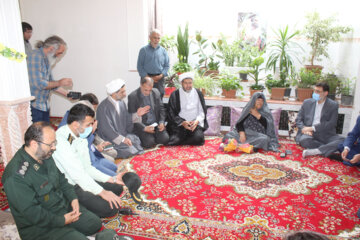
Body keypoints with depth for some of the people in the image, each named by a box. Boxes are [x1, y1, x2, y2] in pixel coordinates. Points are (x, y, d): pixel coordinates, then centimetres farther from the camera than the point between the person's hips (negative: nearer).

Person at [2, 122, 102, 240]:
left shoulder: (45, 155, -3)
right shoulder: (15, 176, -29)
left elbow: (61, 178, 12)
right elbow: (32, 213, -26)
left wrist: (73, 198, -2)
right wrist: (62, 221, -18)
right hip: (40, 226, -8)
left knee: (95, 223, 7)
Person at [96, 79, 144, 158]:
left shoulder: (121, 102, 7)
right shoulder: (103, 107, -16)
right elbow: (107, 129, -18)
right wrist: (122, 139, -22)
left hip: (125, 135, 7)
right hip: (111, 139, -7)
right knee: (131, 152, -22)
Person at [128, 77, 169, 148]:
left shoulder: (156, 92, 4)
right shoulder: (132, 96, -9)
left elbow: (161, 109, 11)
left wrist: (161, 122, -7)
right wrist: (144, 128, -20)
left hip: (156, 124, 4)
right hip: (142, 126, -3)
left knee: (164, 139, -18)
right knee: (149, 143, -24)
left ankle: (154, 137, 12)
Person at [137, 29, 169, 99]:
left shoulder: (163, 50, 12)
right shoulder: (144, 50, 5)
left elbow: (167, 66, 10)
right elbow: (140, 66, 1)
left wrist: (161, 75, -7)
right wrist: (148, 77, -9)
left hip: (159, 79, 2)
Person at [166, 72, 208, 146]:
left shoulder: (198, 93, 8)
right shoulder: (175, 95, 1)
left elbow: (202, 111, 8)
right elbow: (171, 113, -1)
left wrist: (197, 121, -12)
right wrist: (182, 122, -16)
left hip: (195, 123, 2)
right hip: (179, 124, -1)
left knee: (199, 138, -27)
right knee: (174, 140, -25)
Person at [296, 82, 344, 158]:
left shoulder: (333, 105, 6)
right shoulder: (307, 103, 13)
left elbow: (332, 123, -6)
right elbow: (298, 119, 12)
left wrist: (312, 128, -15)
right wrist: (304, 128, -10)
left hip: (326, 135, 0)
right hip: (309, 133, 0)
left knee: (342, 141, -29)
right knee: (304, 140, -34)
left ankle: (314, 151, -36)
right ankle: (328, 149, -23)